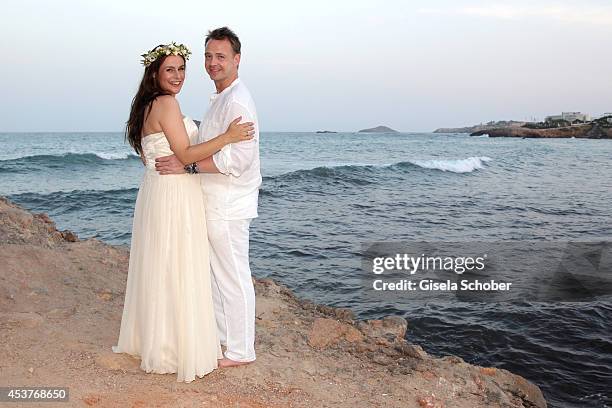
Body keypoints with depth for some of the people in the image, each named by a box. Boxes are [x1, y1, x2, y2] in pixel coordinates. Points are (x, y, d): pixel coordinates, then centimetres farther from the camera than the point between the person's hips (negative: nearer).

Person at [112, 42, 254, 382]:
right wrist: (227, 137, -19)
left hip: (154, 192, 10)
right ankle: (186, 351, 10)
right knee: (180, 275, -2)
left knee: (157, 271, 18)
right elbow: (185, 155, -19)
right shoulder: (167, 103, -14)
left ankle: (152, 340, 31)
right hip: (175, 196, -10)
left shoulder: (146, 106, 15)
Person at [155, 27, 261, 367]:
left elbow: (236, 158, -25)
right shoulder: (220, 99, 16)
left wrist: (186, 166, -22)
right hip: (216, 202, 11)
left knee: (233, 276, 0)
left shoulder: (236, 101, -17)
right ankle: (223, 338, 34)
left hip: (228, 205, -11)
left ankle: (241, 351, 13)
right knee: (217, 274, 19)